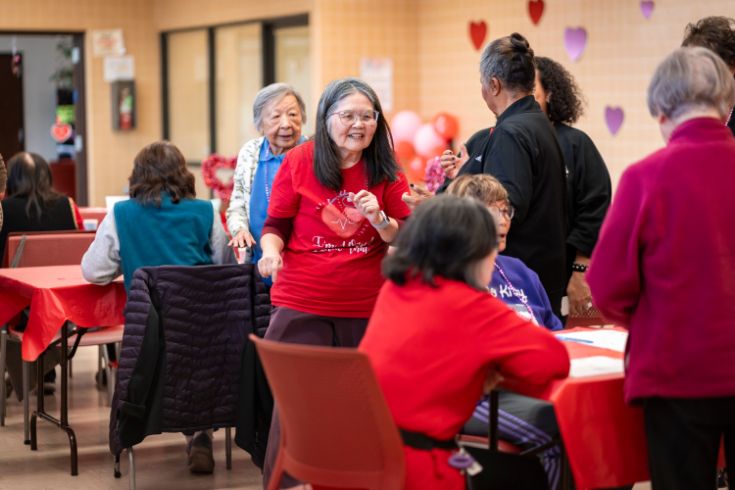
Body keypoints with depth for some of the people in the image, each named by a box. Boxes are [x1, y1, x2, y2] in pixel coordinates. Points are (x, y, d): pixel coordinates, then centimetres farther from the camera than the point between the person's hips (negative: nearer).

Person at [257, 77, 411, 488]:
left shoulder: (387, 172, 4)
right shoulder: (299, 161, -1)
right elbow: (276, 226, 3)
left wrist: (379, 219, -17)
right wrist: (271, 251, -17)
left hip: (366, 307, 2)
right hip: (303, 305, -2)